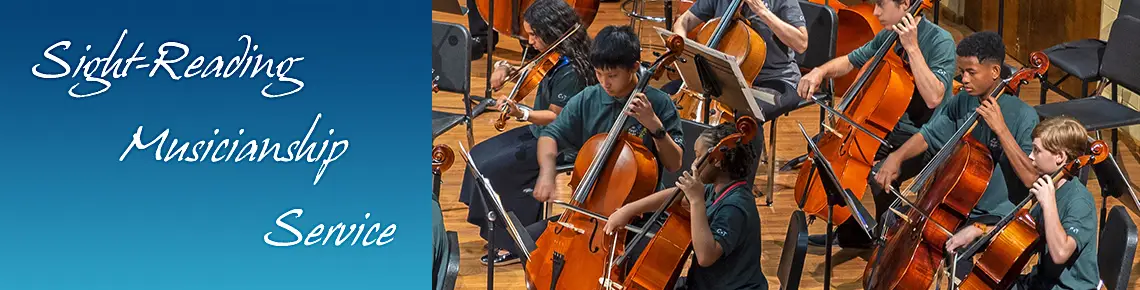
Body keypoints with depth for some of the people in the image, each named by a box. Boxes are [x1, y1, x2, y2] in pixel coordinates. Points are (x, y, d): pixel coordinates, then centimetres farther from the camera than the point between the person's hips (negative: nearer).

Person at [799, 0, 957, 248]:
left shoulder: (940, 41, -18)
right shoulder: (887, 36, 3)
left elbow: (933, 97, -31)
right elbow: (850, 62, 17)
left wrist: (912, 48, -30)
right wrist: (820, 71, -3)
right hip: (889, 127, 8)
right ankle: (849, 233, 16)